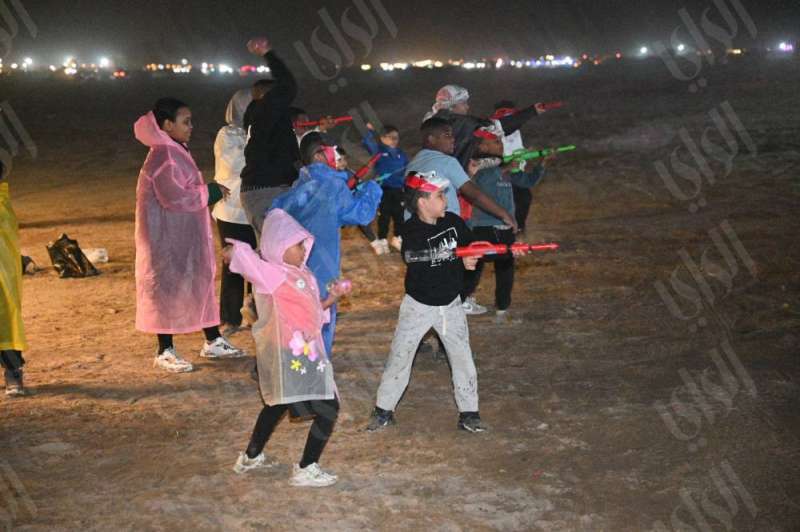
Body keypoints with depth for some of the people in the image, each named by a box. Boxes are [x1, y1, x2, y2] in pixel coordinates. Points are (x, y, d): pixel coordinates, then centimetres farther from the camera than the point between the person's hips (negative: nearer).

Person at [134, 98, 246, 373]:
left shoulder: (176, 152, 13)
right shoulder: (163, 157, -19)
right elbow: (175, 198, -26)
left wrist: (208, 192, 5)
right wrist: (210, 192, -15)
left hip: (185, 235, 10)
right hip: (167, 236, -10)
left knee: (200, 282, 13)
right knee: (168, 286, -2)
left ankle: (213, 342, 22)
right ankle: (165, 352, 8)